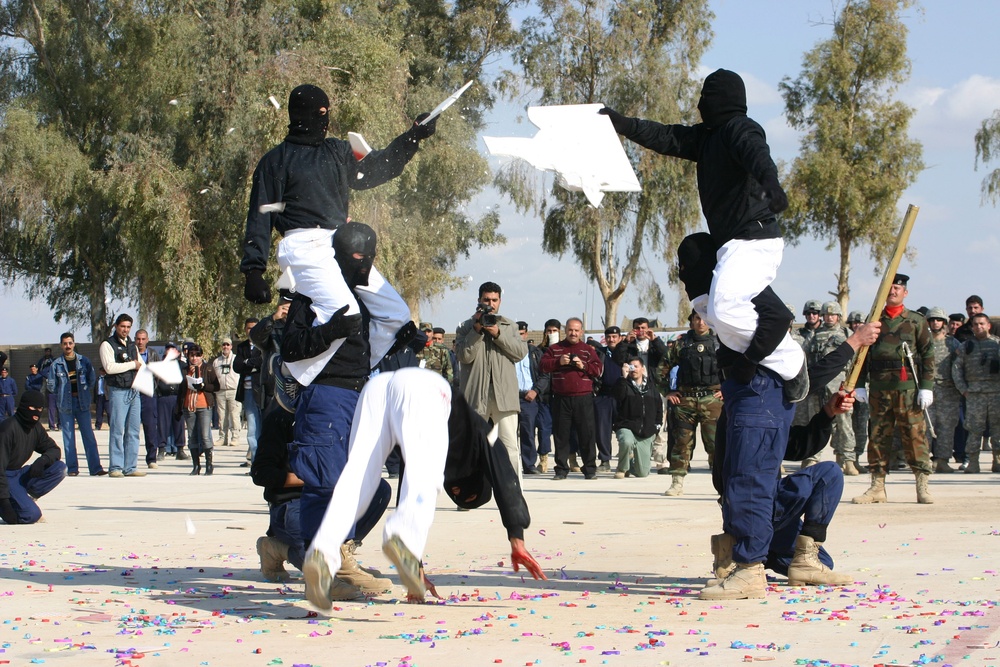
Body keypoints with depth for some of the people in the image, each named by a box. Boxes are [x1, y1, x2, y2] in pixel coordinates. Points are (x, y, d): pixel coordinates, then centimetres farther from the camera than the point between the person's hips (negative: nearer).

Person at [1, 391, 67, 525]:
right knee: (31, 515, -27)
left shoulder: (36, 428, 4)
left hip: (19, 474, 8)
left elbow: (54, 450, 8)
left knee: (59, 468, -11)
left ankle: (26, 497, -7)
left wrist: (42, 460, -18)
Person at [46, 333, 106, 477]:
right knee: (68, 438, 1)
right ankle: (72, 468, 5)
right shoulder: (56, 365, 0)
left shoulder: (84, 361, 3)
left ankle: (95, 467, -4)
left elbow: (92, 379, 12)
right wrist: (62, 395, 7)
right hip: (65, 405, 0)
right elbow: (51, 386, 6)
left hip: (82, 404, 0)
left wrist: (83, 392, 7)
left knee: (89, 436, -3)